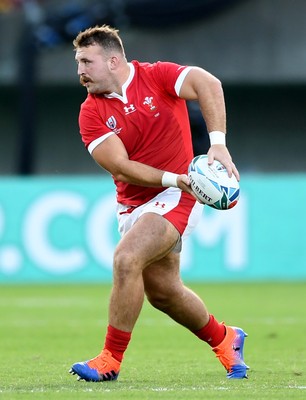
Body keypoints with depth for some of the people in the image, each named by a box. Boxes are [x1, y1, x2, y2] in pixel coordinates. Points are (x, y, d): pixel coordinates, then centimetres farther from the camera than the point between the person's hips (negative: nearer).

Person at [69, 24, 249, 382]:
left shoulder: (157, 76, -10)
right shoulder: (91, 113, -3)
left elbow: (208, 84, -24)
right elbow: (121, 167, -12)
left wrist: (217, 144, -34)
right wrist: (173, 178, -23)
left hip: (175, 196, -6)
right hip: (133, 203, 6)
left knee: (126, 260, -24)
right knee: (162, 290, 12)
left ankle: (110, 360, -14)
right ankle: (224, 339, 38)